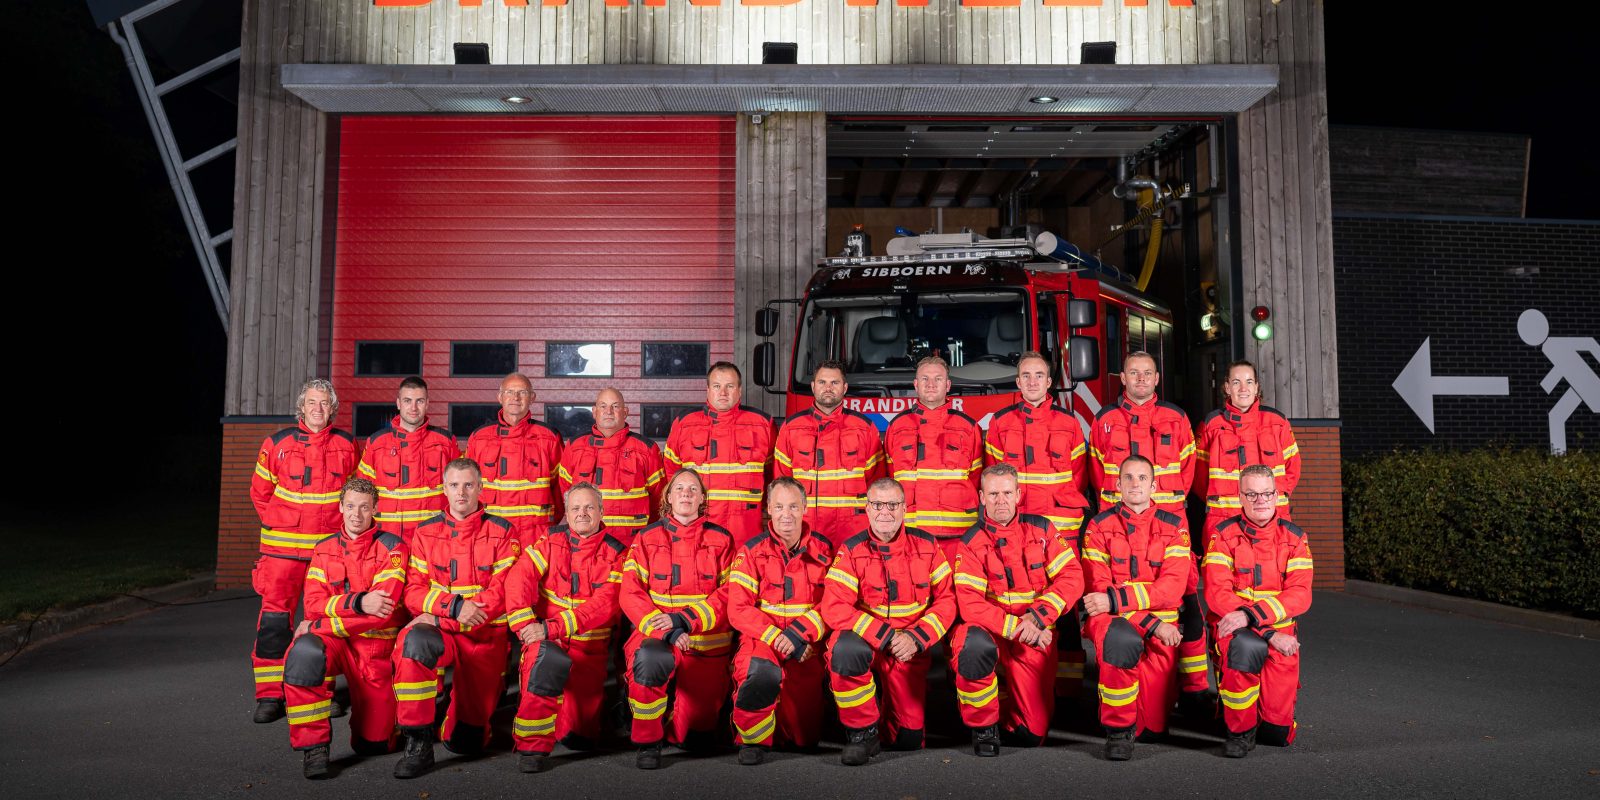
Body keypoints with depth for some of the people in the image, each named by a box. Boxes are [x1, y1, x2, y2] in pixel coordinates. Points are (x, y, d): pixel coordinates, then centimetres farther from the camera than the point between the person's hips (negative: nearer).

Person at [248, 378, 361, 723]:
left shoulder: (346, 445, 5)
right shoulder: (278, 443, 1)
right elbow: (260, 491, 10)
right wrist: (276, 524, 5)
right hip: (284, 546, -1)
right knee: (275, 615, -5)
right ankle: (270, 695, 4)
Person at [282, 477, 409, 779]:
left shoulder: (392, 547, -7)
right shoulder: (324, 549, 7)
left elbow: (382, 610, -17)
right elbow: (314, 604, -5)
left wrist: (318, 625, -16)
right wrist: (358, 602, -23)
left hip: (377, 644, -2)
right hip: (333, 641, 3)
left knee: (373, 745, -1)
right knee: (303, 652, -34)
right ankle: (314, 748, -19)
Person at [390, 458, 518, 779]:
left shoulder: (502, 532, 0)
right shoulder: (426, 533, 6)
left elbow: (502, 594, -9)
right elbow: (414, 591, 0)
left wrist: (441, 618, -17)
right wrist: (455, 605, -20)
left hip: (486, 636, -1)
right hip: (441, 631, 1)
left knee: (468, 743, 1)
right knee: (413, 639, -38)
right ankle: (418, 744, -27)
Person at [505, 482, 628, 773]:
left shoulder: (615, 553, -1)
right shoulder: (552, 542, 5)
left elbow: (604, 604, -14)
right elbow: (519, 578, -7)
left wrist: (552, 627, -24)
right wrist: (525, 624, -23)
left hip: (590, 647, 0)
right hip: (546, 640, 0)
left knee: (579, 736, -2)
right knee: (549, 658, -37)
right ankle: (532, 745, -22)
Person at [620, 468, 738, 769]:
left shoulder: (721, 539, 6)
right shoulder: (647, 538, 6)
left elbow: (728, 594, -2)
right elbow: (631, 594, -2)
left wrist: (684, 620, -16)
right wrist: (665, 629, -17)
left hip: (708, 643, 1)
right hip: (656, 635, 0)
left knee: (694, 738, -5)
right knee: (648, 659, -38)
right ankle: (647, 742, -14)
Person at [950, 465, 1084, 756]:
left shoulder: (1041, 529, 2)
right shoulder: (972, 542, -5)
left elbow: (1072, 578, -5)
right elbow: (970, 604, -14)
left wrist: (1036, 617, -17)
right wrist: (1016, 627, -23)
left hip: (1035, 636, 2)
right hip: (990, 630, -1)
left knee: (1032, 734, -3)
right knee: (974, 646, -38)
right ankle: (983, 726, -12)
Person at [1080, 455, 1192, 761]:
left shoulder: (1174, 526, 5)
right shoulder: (1099, 526, 3)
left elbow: (1172, 586, -7)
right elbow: (1099, 587, -5)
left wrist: (1115, 599, -19)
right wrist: (1150, 623, -17)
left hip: (1161, 621, 1)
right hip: (1112, 619, -1)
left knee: (1152, 726, -9)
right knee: (1123, 640, -40)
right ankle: (1117, 728, -18)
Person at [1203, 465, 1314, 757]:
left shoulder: (1294, 537, 3)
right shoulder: (1224, 535, -4)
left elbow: (1300, 594, -9)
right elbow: (1217, 594, -12)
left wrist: (1250, 614, -25)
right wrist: (1269, 633, -21)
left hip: (1281, 631, 2)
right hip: (1235, 629, -2)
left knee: (1278, 732, -6)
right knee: (1247, 646, -40)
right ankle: (1239, 730, -15)